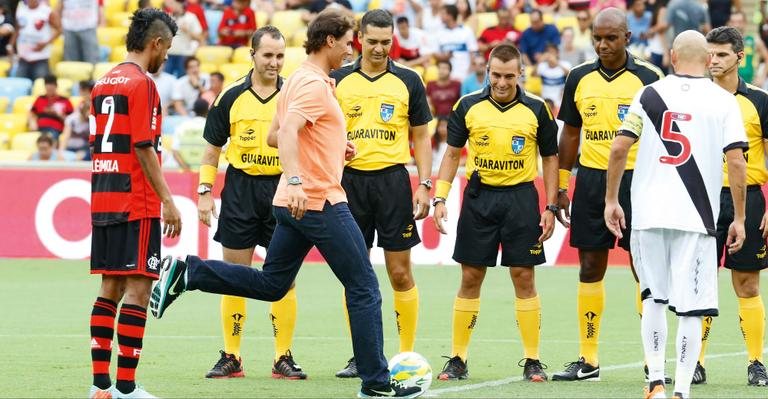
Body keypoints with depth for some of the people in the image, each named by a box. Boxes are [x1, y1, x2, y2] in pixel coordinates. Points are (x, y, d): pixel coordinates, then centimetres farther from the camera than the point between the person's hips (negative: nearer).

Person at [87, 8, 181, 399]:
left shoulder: (103, 83, 14)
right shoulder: (141, 84, -11)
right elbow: (143, 148, -16)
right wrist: (167, 201, -15)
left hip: (103, 201, 8)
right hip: (136, 204, -8)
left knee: (111, 288, 10)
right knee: (138, 290, -6)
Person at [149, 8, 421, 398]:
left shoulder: (297, 80, 15)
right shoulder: (315, 84, -15)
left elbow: (274, 135, 24)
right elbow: (287, 133, -30)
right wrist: (295, 180, -43)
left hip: (294, 203, 9)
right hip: (321, 203, -9)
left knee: (270, 284, 15)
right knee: (364, 288, -2)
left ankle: (185, 272, 4)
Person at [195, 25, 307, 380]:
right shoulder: (231, 97, 1)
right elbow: (212, 149, 7)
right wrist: (205, 192, 0)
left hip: (283, 190, 0)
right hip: (240, 189, 0)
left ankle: (283, 358, 6)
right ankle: (230, 358, 9)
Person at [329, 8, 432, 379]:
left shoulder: (407, 81, 5)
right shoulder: (338, 80, 6)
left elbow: (421, 138, 7)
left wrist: (424, 185, -1)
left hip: (393, 180, -1)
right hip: (351, 180, 1)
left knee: (400, 274, -3)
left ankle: (407, 355, 3)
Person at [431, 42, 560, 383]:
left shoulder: (536, 109, -1)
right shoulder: (468, 106, 0)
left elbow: (550, 158, 6)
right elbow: (452, 154, 7)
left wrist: (551, 208, 1)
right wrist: (440, 199, -1)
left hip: (521, 198, -1)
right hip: (479, 198, 1)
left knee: (524, 278, -1)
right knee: (470, 278, 3)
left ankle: (532, 361, 5)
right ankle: (457, 360, 9)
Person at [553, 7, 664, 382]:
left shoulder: (648, 77, -3)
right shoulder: (579, 77, 6)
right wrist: (561, 185, 11)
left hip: (637, 180, -3)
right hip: (591, 180, 3)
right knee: (590, 268, 5)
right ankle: (588, 361, 12)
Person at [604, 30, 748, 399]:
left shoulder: (649, 94, 4)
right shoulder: (723, 101, 0)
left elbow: (619, 148, 0)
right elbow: (737, 162, -5)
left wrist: (611, 200, 9)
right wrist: (739, 219, 2)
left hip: (649, 215, 2)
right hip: (696, 217, -2)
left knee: (653, 299, 18)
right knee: (691, 308, 2)